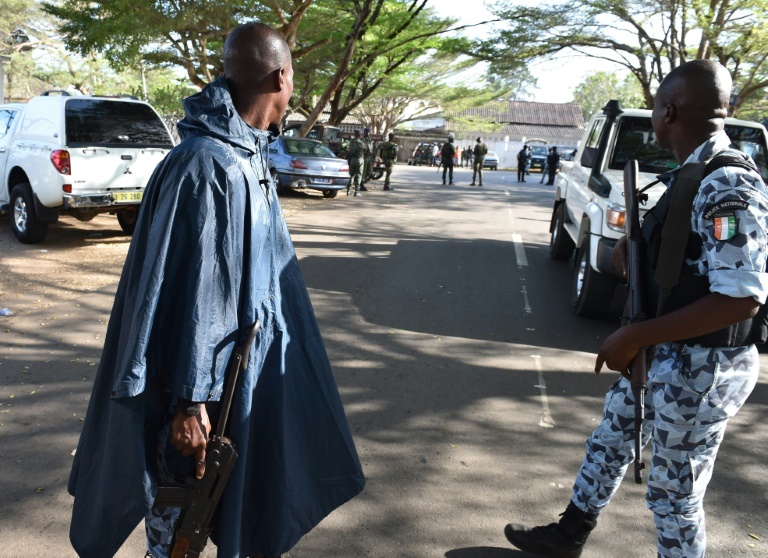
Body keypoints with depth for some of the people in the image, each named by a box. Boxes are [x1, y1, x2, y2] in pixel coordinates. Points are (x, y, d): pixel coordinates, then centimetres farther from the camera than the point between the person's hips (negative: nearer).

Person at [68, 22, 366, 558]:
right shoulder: (209, 165, -25)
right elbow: (191, 289, -26)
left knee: (238, 496, 23)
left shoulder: (248, 156, 6)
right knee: (181, 514, 10)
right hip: (204, 376, -9)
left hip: (247, 362, 9)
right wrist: (190, 399, -22)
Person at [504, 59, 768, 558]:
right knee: (609, 442, 23)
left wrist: (636, 336, -26)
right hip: (661, 355, 10)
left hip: (698, 368, -10)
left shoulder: (728, 186, -24)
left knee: (674, 494, 7)